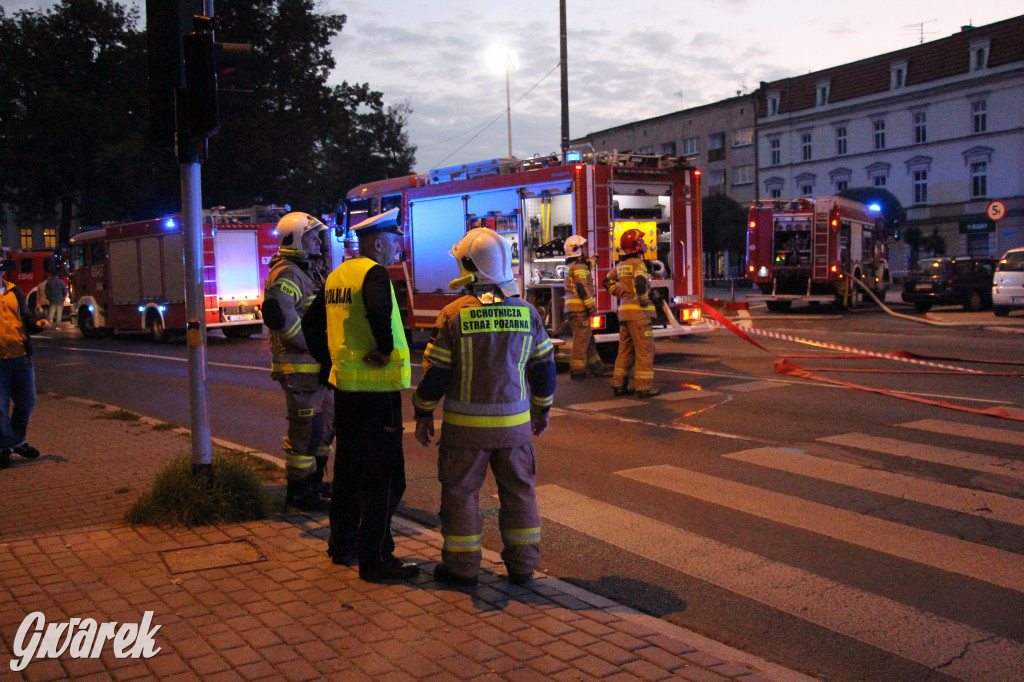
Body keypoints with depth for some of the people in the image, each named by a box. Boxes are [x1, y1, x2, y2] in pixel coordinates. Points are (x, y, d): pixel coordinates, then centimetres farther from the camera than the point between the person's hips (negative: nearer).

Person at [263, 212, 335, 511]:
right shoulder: (286, 274, -15)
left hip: (318, 366, 10)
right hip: (300, 367, -10)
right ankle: (298, 490, 7)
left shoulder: (310, 273, 17)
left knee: (326, 422, 18)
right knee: (305, 429, -4)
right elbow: (279, 312, -31)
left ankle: (314, 481, 32)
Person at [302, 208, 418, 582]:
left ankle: (342, 544, 32)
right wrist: (386, 350, -21)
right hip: (377, 387, -9)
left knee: (348, 468, 20)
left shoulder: (337, 275, 13)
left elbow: (311, 322, 19)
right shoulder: (375, 273, -14)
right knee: (383, 476, -2)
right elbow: (378, 311, -35)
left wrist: (327, 361, 19)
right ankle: (375, 558, 3)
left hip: (344, 384, 9)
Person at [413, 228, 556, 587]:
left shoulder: (453, 315, -11)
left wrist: (423, 414, 6)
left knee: (460, 491, 10)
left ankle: (462, 565, 16)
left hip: (466, 423, -3)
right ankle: (522, 564, 21)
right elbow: (544, 367, 6)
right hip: (515, 422, 3)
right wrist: (542, 410, 20)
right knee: (519, 490, 14)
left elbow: (435, 372, -7)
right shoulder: (527, 311, -1)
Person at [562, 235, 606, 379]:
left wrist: (591, 262, 48)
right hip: (579, 308, -10)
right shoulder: (579, 267, -12)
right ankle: (577, 371, -4)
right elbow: (582, 288, -20)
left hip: (572, 308, 10)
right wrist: (591, 306, -18)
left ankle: (597, 368, 18)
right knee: (581, 339, -6)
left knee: (588, 340, 14)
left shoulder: (572, 266, 19)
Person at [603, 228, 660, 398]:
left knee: (625, 349, 14)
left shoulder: (621, 265, 12)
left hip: (624, 310, 8)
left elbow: (608, 282, 22)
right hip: (638, 311, -8)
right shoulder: (637, 263, -13)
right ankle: (644, 386, -2)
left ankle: (619, 385, 17)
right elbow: (641, 282, -29)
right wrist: (644, 300, -15)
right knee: (645, 349, -2)